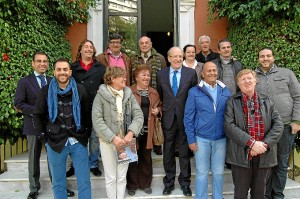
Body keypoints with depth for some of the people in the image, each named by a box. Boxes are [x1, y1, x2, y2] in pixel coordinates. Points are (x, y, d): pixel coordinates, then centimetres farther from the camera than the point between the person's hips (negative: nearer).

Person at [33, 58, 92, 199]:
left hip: (78, 141, 0)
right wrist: (44, 135, 1)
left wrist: (87, 133, 1)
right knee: (58, 183, 14)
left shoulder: (80, 90, 1)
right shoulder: (46, 91, 0)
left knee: (84, 181, 8)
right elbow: (38, 115, 6)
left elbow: (87, 114, 7)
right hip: (55, 142, 0)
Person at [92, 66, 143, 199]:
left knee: (122, 177, 14)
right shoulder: (101, 95, -8)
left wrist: (130, 133, -18)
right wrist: (113, 138, -19)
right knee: (111, 177, 10)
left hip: (125, 141, 3)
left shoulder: (129, 94, 1)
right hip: (108, 141, -3)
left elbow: (139, 115, -2)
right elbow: (97, 120, -13)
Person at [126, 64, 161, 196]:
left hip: (148, 129, 4)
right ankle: (132, 185, 21)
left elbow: (159, 106, 23)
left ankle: (145, 184, 28)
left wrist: (158, 110, 2)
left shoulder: (154, 92, 12)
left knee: (146, 158, 13)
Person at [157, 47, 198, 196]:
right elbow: (159, 95, 11)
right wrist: (162, 110, 7)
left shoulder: (191, 73, -1)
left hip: (185, 118, -1)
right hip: (168, 118, 2)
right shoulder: (161, 74, 3)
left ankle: (185, 181, 27)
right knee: (168, 152, 12)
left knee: (184, 151, 10)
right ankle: (169, 181, 28)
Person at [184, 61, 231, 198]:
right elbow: (188, 117, -4)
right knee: (202, 172, 9)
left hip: (221, 138, 2)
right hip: (201, 138, -2)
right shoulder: (194, 92, -4)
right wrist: (191, 139, -7)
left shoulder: (225, 91, 4)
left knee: (219, 172, 13)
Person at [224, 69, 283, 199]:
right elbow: (229, 126, -11)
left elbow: (278, 125, 2)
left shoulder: (267, 102, 10)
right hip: (241, 155, -2)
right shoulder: (232, 102, 1)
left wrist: (265, 144, -12)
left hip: (264, 156, 3)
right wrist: (252, 143, -19)